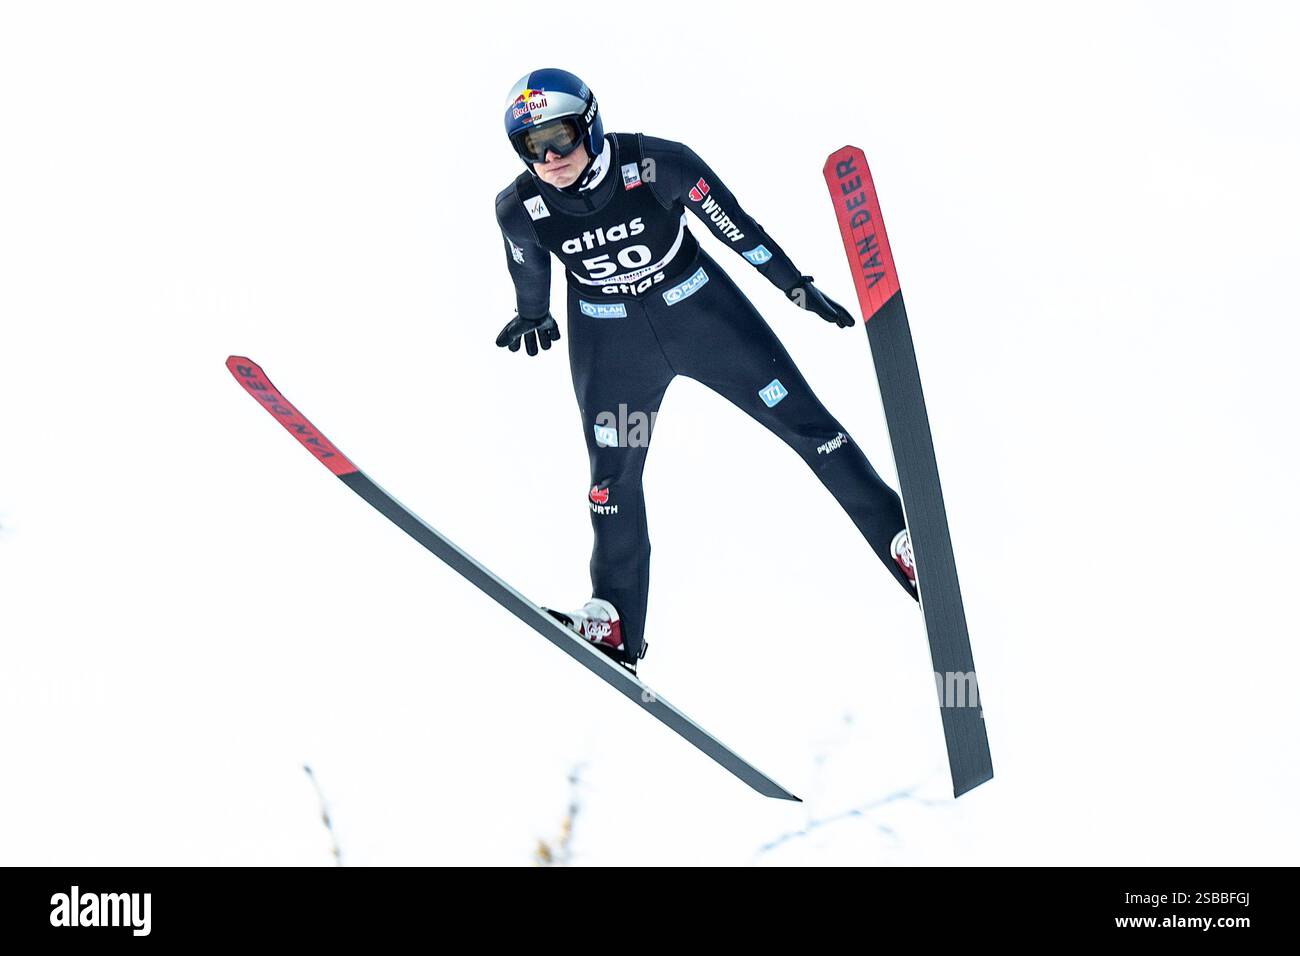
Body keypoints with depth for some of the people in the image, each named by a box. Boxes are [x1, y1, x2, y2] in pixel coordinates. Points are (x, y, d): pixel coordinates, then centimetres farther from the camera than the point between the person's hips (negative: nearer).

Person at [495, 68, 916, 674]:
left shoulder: (656, 165, -26)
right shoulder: (519, 210, -18)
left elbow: (734, 225, -12)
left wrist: (796, 286, -3)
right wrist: (532, 318, 23)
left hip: (699, 307, -1)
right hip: (609, 338, 1)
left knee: (804, 421, 2)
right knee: (613, 472, 2)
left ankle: (902, 539, 15)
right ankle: (615, 621, 17)